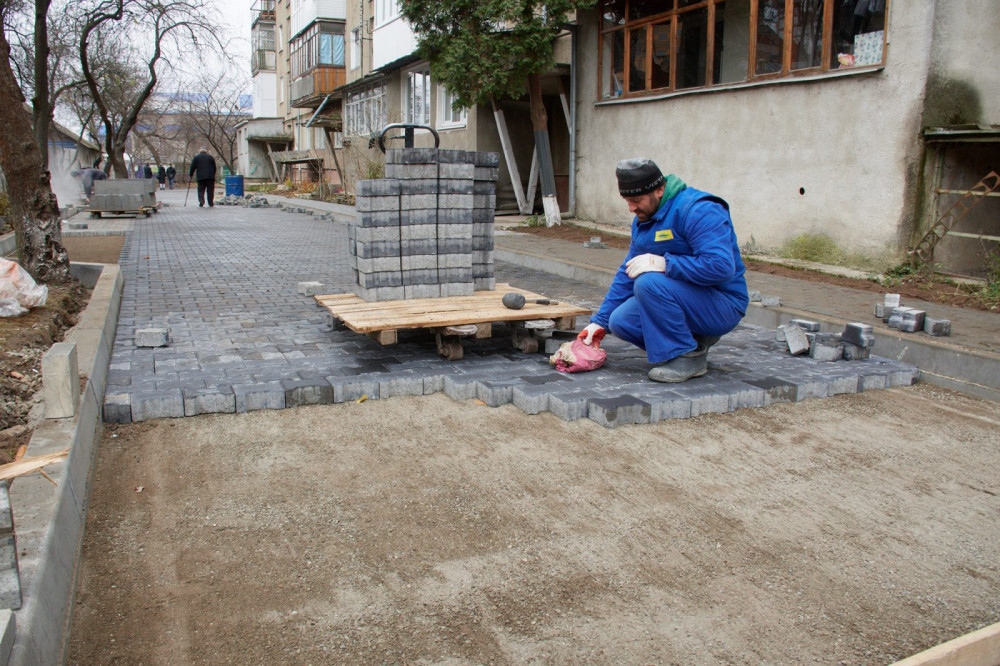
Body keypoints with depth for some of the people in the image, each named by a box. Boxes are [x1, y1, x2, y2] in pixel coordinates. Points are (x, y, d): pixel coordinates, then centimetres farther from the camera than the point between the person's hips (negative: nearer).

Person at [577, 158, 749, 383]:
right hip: (685, 300, 9)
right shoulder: (643, 219, 9)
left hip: (723, 305, -9)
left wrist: (664, 263, -32)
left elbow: (721, 266, -32)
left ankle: (689, 356, -14)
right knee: (620, 321, -8)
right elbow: (627, 273, 14)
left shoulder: (698, 210, -20)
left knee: (649, 282, -30)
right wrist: (600, 321, 10)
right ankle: (695, 338, 8)